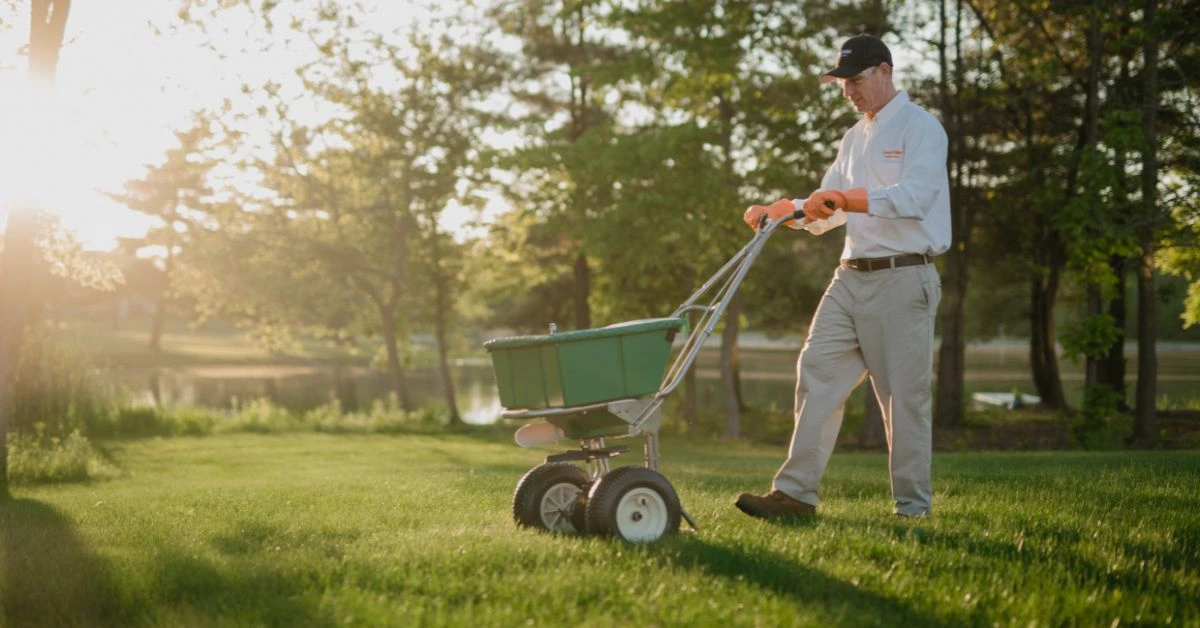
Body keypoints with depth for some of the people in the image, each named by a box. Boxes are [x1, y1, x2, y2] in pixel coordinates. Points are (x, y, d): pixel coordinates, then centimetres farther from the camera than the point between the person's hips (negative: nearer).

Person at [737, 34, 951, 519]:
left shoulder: (919, 127, -5)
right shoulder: (855, 138, 20)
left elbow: (915, 196, -22)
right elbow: (824, 210, 20)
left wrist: (847, 199, -32)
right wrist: (775, 212, 3)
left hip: (902, 279, -8)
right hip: (852, 278, 8)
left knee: (905, 393, -2)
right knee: (817, 371, -2)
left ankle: (913, 506, 8)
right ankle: (796, 492, -2)